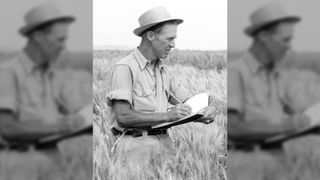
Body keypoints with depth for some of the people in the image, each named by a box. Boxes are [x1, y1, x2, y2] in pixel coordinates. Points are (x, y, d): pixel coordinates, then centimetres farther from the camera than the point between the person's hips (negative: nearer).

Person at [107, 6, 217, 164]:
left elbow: (188, 103, 19)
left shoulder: (163, 71, 17)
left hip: (165, 144, 6)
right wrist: (167, 116, -20)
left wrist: (206, 111, -4)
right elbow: (123, 117, -16)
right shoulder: (125, 68, -8)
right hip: (136, 145, -6)